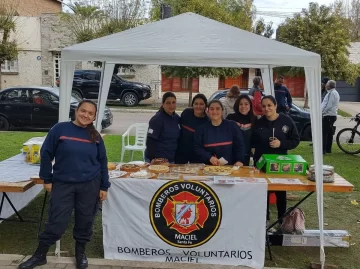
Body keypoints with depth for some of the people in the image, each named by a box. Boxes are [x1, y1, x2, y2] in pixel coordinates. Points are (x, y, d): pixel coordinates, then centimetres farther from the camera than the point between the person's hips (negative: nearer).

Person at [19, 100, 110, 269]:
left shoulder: (95, 136, 2)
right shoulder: (60, 129, -7)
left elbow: (102, 162, 6)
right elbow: (46, 154, -2)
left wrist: (104, 186, 4)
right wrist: (47, 179, -2)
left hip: (89, 185, 2)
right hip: (63, 184, -2)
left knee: (85, 220, 10)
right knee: (57, 221, 3)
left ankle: (80, 252, 31)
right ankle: (40, 255, 21)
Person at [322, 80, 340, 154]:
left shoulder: (331, 93, -17)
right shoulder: (335, 93, 17)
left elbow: (328, 106, -22)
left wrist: (321, 112, -14)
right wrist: (322, 111, 18)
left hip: (328, 116, -11)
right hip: (332, 115, 11)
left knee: (324, 133, -9)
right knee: (329, 133, 14)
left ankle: (323, 149, -10)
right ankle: (328, 149, 20)